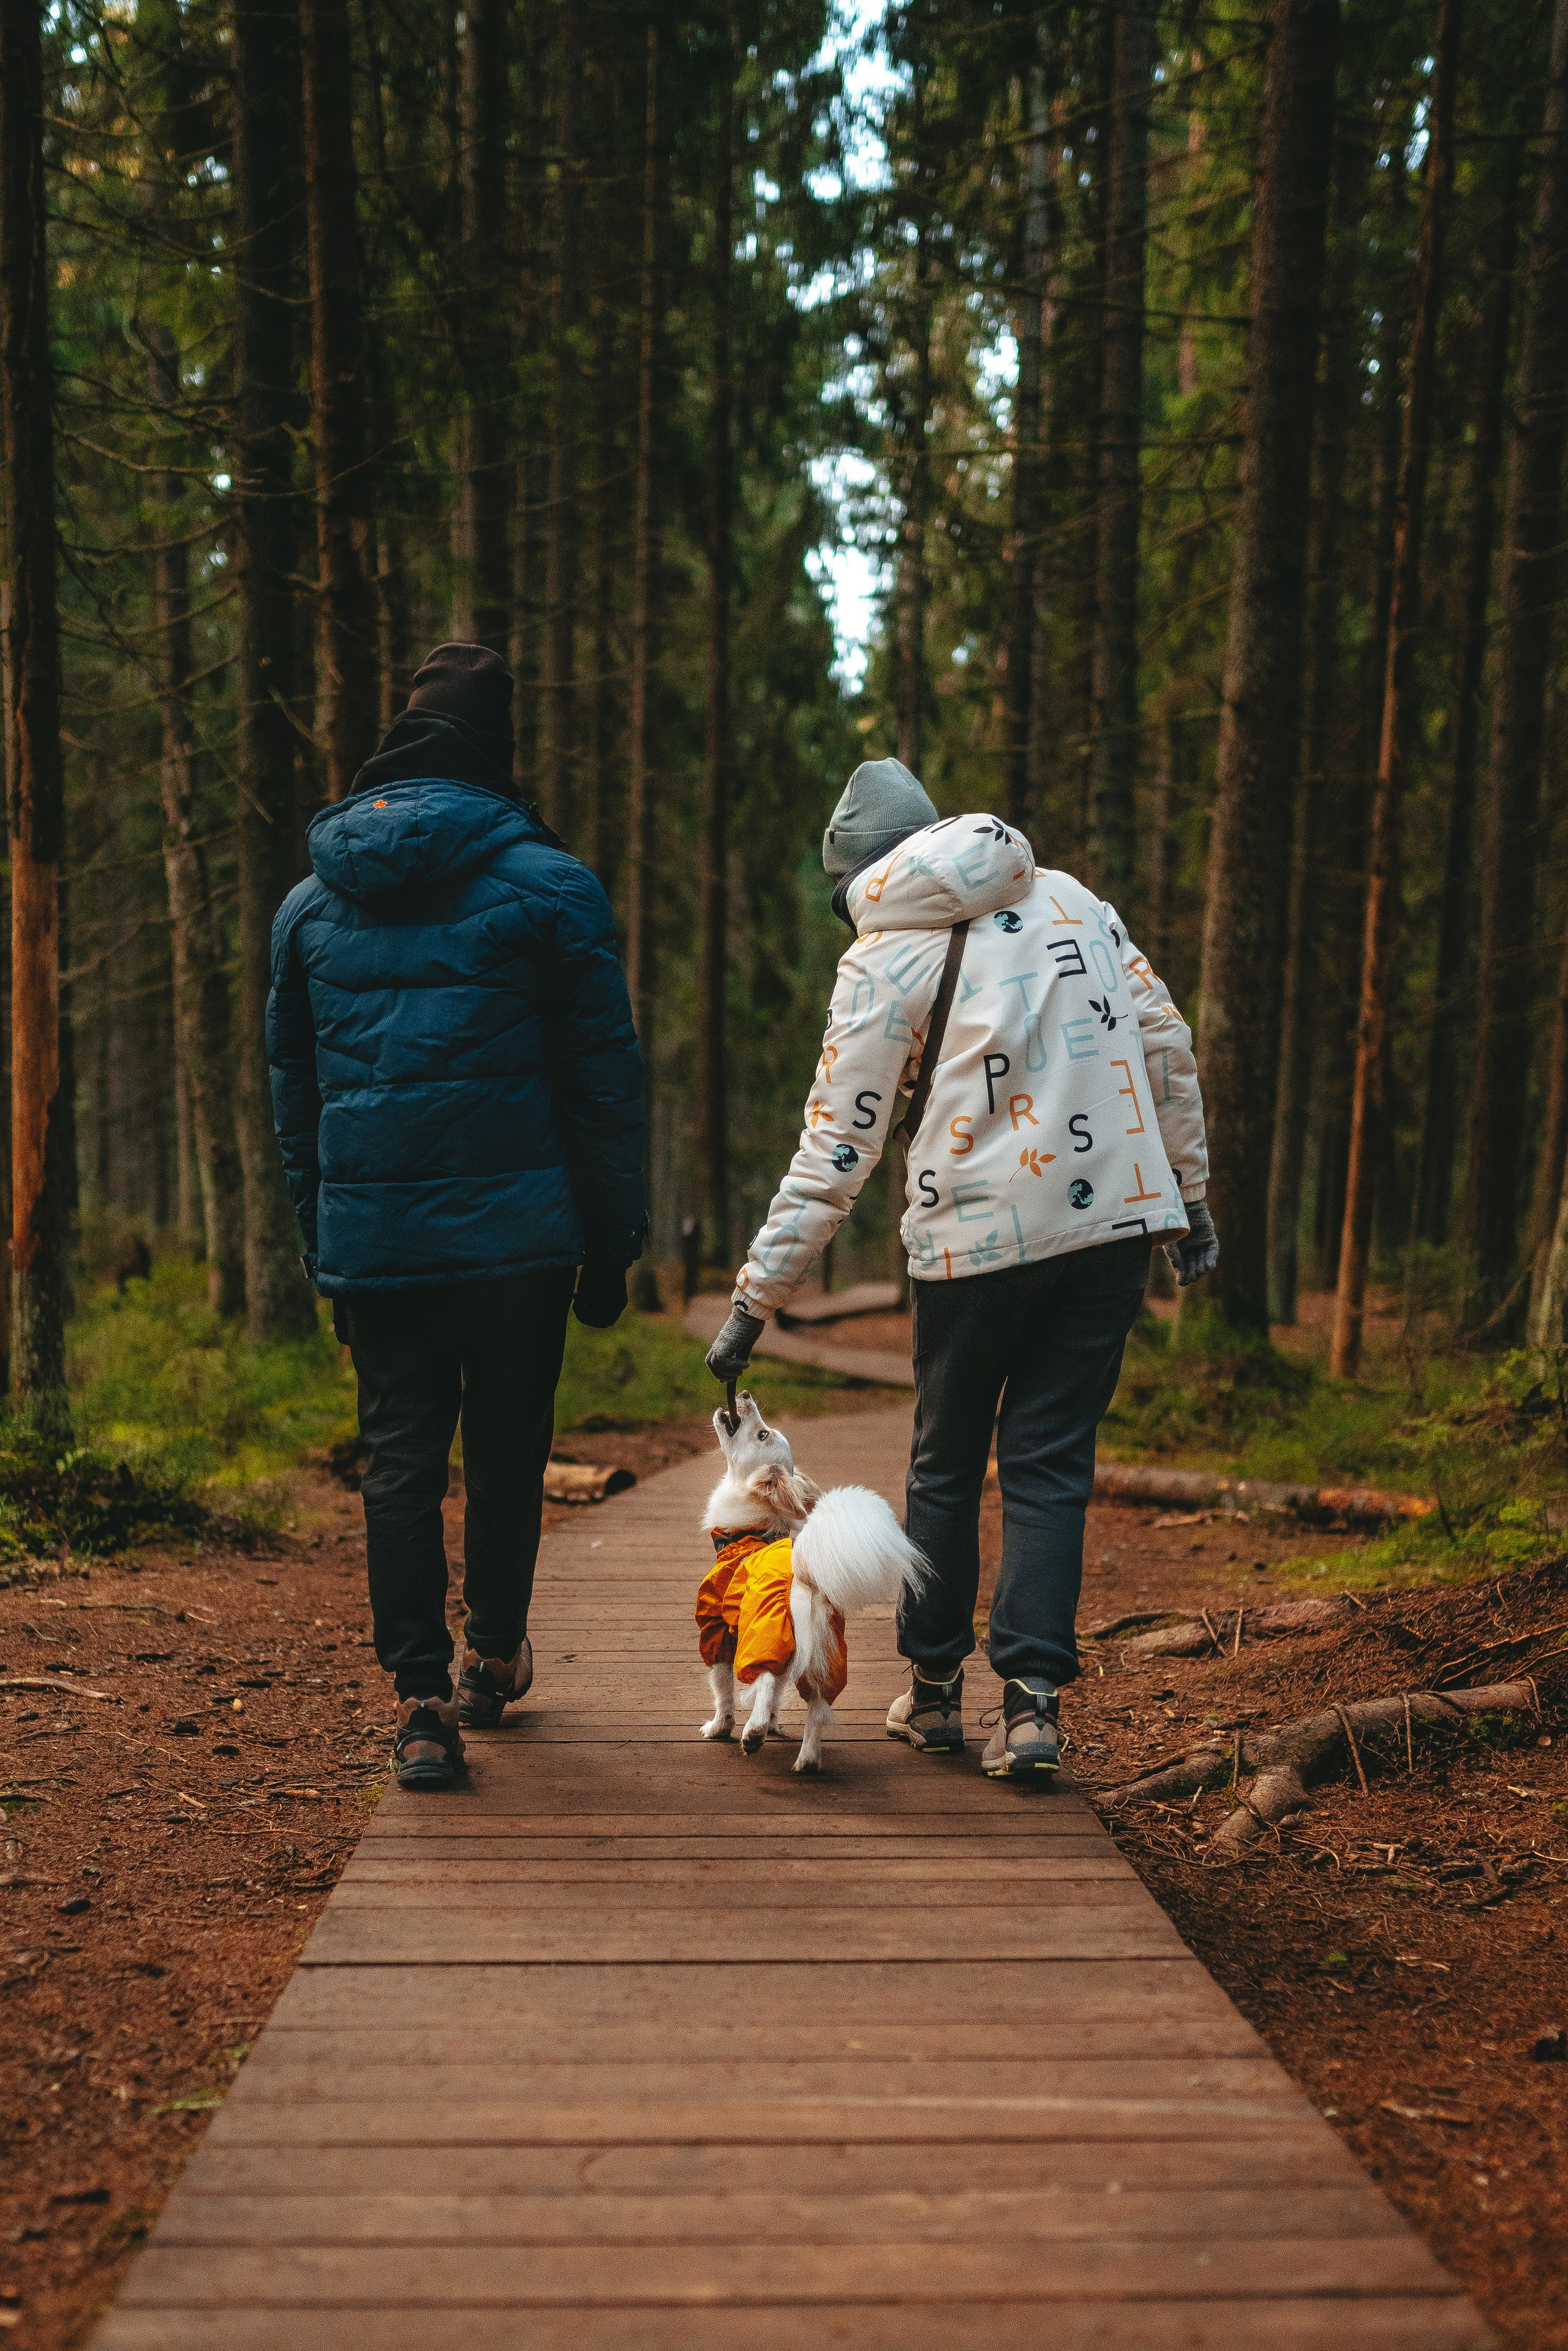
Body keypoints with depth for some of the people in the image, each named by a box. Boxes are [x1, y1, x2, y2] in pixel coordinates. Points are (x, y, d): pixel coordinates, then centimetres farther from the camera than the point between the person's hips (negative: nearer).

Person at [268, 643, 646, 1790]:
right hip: (516, 1233, -2)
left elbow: (293, 1085, 15)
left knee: (400, 1459, 5)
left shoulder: (310, 900, 10)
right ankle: (494, 1660, 28)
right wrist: (614, 1244, 3)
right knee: (508, 1451, 13)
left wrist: (322, 1239, 20)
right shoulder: (546, 882, -3)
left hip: (369, 1240, 2)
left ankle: (421, 1701, 0)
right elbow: (606, 1075, -3)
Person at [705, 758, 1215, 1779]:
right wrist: (1190, 1198, 17)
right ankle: (1032, 1698, -2)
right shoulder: (1068, 897, 12)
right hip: (1114, 1211, 3)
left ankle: (934, 1687, 24)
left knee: (947, 1462, 14)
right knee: (1052, 1461, 7)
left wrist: (756, 1300, 0)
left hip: (977, 1231, -3)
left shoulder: (882, 959, -1)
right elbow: (1166, 1042, 11)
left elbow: (834, 1153, -4)